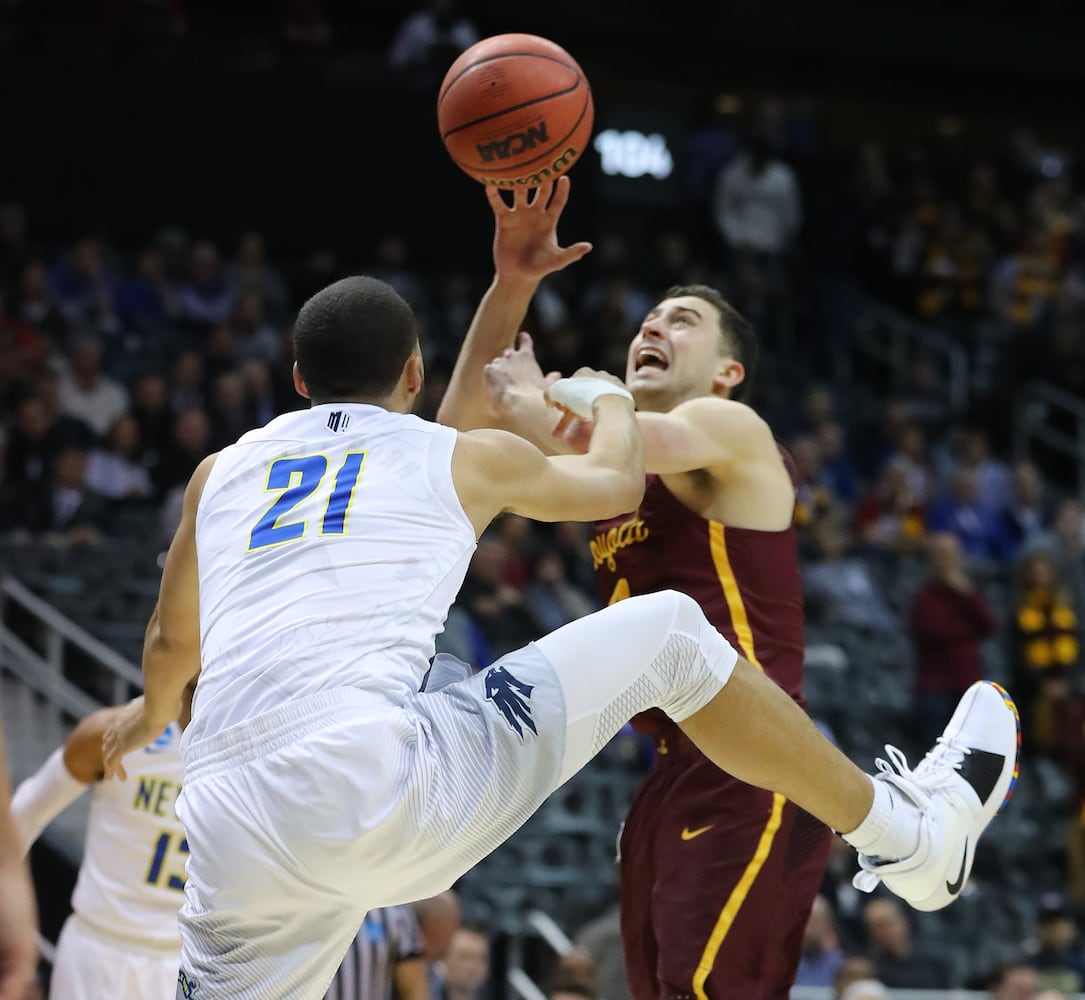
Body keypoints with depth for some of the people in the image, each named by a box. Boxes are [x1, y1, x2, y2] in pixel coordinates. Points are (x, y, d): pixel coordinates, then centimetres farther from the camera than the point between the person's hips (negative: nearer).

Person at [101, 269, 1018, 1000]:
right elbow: (618, 481, 37)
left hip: (232, 838, 3)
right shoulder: (468, 457, 18)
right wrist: (607, 398, 59)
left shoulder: (221, 472, 25)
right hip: (387, 790, -3)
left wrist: (154, 713, 61)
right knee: (666, 635, 13)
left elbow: (171, 646, 38)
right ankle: (904, 831, 23)